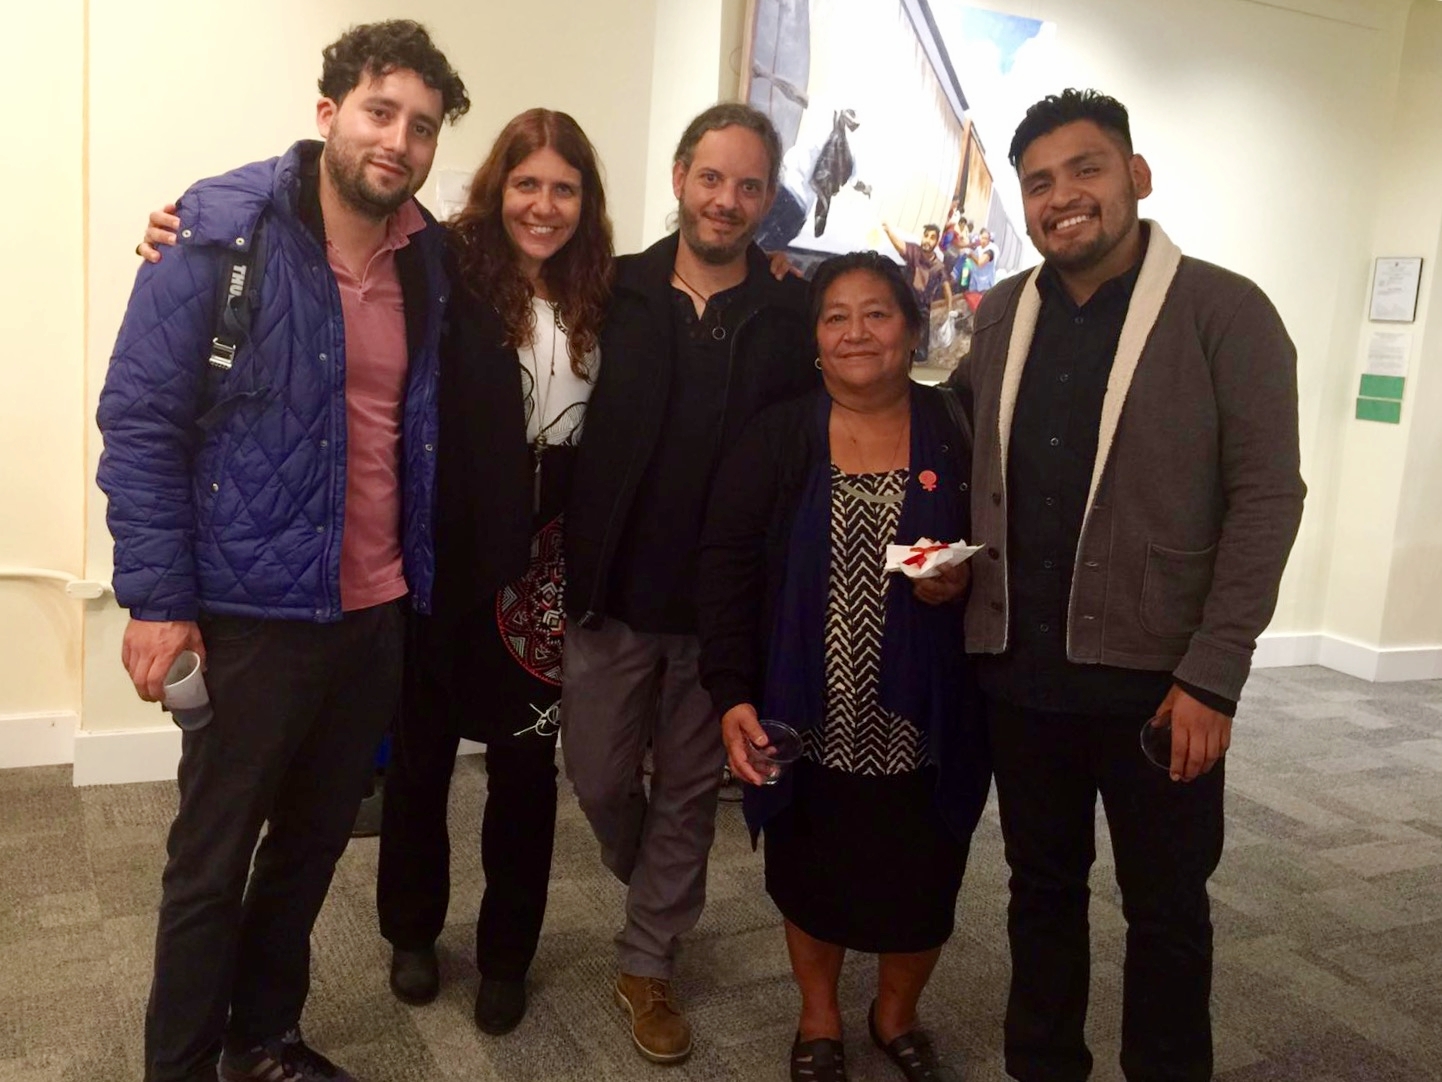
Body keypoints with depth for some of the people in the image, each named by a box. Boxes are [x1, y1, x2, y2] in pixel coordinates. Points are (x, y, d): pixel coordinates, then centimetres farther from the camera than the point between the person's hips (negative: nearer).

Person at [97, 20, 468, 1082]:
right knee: (211, 861, 9)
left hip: (381, 610, 5)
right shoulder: (223, 236, -10)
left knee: (313, 844, 18)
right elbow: (139, 420, -10)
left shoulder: (430, 260, 5)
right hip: (253, 611, -5)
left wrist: (422, 579, 6)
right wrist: (156, 600, -14)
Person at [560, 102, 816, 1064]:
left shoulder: (795, 318, -4)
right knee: (599, 777, 13)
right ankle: (659, 899, 45)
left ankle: (649, 961, 33)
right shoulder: (616, 293, -1)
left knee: (688, 792, 13)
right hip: (612, 589, 1)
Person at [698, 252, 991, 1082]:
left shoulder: (959, 434, -2)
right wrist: (732, 694, -12)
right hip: (808, 716, 0)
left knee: (920, 880, 12)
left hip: (924, 718, 0)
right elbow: (728, 567, -5)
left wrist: (965, 580, -17)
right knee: (811, 873, 16)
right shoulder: (779, 438, -2)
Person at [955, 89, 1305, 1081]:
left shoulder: (1225, 311, -7)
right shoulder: (1000, 317, 7)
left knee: (1166, 909, 12)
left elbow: (1266, 499, -10)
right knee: (1041, 887, 18)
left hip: (1158, 674, -4)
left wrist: (1212, 675, -15)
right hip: (1018, 668, 4)